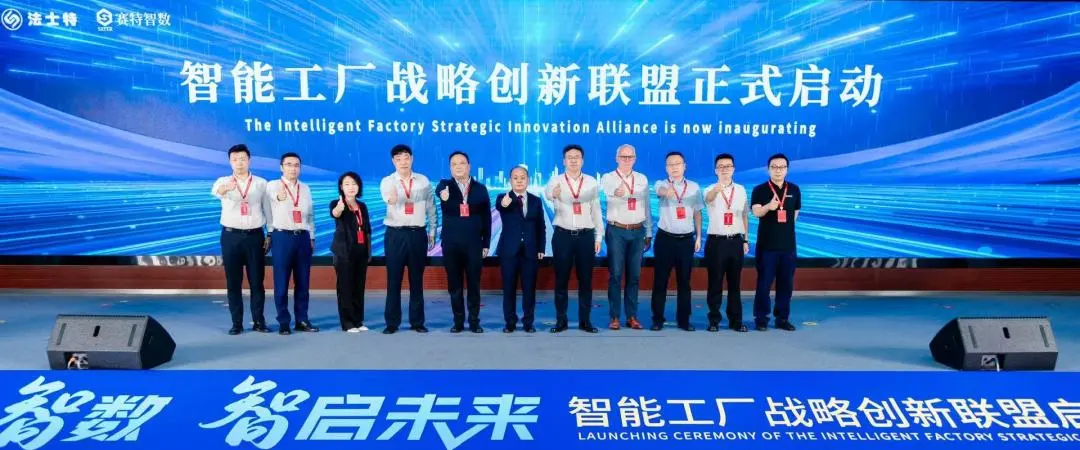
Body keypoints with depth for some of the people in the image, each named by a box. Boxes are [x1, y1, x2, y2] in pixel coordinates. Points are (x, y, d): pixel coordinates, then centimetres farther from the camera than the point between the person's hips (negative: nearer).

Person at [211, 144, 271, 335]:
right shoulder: (224, 181, 2)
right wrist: (227, 187, -47)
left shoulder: (261, 183, 6)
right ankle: (237, 322, 11)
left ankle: (258, 321, 12)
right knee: (233, 282, 4)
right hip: (231, 236, 0)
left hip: (255, 235, 0)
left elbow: (267, 210, 7)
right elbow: (215, 190, -22)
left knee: (257, 281, 4)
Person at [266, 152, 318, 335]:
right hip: (282, 237, -4)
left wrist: (312, 238, 13)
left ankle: (302, 320, 16)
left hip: (303, 237, 4)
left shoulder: (305, 188, 14)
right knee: (281, 282, 0)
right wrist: (279, 197, -47)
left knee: (303, 281, 8)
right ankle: (284, 322, 10)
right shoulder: (272, 186, -2)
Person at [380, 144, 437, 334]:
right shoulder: (387, 181, -4)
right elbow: (387, 197, -27)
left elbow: (431, 207, 10)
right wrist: (392, 199, -50)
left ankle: (417, 321, 17)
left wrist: (432, 231, 7)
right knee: (393, 280, 2)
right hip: (395, 234, -1)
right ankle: (392, 322, 10)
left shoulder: (423, 181, 4)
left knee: (417, 279, 8)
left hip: (418, 234, 2)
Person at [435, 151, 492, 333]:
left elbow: (486, 218, 5)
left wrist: (486, 244, 1)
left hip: (474, 244, 0)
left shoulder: (480, 188, 6)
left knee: (473, 284, 4)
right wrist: (444, 195, -48)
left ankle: (474, 321, 14)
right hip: (451, 244, 0)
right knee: (454, 285, 6)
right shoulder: (445, 185, 4)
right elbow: (439, 190, -23)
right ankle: (458, 321, 16)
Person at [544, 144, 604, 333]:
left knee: (585, 279, 6)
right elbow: (547, 192, -27)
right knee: (561, 279, 4)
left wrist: (598, 236, 5)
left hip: (586, 235, 2)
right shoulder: (556, 180, -3)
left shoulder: (591, 182, 5)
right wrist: (553, 193, -52)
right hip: (563, 235, -1)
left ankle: (585, 320, 16)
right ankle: (561, 320, 14)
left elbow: (596, 210, 8)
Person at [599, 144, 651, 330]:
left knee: (634, 275, 7)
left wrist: (648, 233, 12)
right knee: (616, 275, -1)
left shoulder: (642, 179, 11)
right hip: (616, 231, -3)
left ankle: (632, 316, 15)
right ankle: (614, 317, 7)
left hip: (637, 232, 3)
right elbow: (606, 191, -27)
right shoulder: (608, 178, -2)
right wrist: (616, 192, -51)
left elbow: (646, 206, 15)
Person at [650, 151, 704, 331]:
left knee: (684, 281, 8)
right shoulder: (661, 184, -3)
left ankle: (683, 319, 18)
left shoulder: (694, 187, 6)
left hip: (686, 239, 2)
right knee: (660, 281, 2)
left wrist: (698, 237, 8)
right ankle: (657, 319, 11)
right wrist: (667, 191, -53)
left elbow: (697, 213, 11)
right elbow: (661, 191, -29)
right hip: (665, 238, -2)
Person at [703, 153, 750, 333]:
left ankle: (736, 320, 18)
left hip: (736, 241, 3)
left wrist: (745, 239, 11)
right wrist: (717, 189, -55)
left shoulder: (741, 190, 7)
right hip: (716, 241, -3)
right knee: (715, 283, 2)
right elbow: (708, 198, -32)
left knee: (734, 283, 9)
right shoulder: (711, 190, -6)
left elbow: (745, 215, 14)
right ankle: (714, 320, 12)